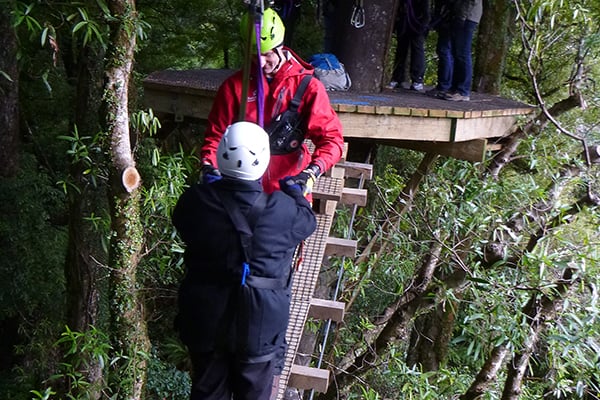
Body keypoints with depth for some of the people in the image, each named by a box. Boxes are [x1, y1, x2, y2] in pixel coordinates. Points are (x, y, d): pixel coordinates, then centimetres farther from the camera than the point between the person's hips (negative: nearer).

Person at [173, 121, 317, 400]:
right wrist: (293, 189, 23)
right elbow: (307, 222, 4)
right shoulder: (283, 208, -19)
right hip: (261, 323, -1)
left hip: (206, 321, 2)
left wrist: (208, 181, 23)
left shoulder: (196, 200, -16)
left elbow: (181, 221, 7)